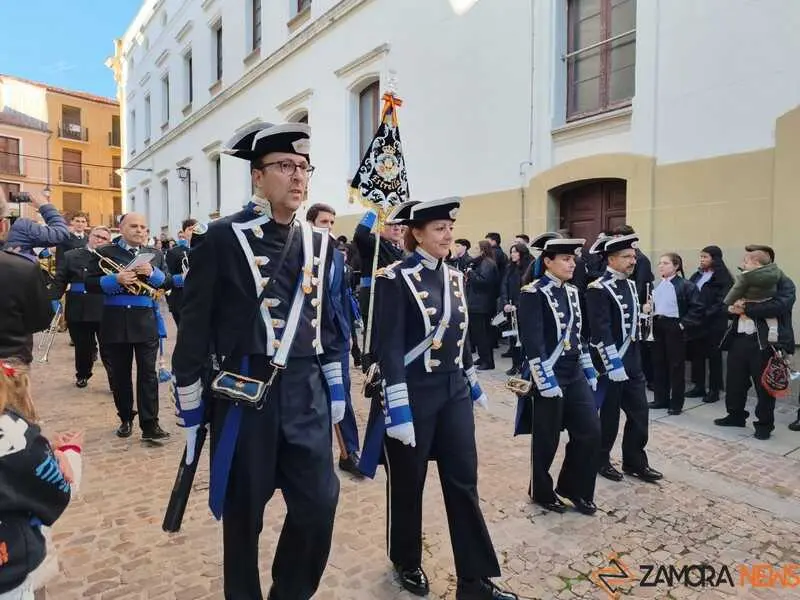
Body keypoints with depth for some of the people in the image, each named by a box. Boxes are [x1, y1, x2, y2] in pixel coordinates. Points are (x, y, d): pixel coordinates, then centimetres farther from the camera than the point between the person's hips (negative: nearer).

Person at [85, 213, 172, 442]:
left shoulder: (155, 254, 10)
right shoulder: (104, 253, 3)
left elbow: (168, 282, 5)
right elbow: (90, 284, -3)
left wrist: (152, 273, -14)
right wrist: (115, 279, -19)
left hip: (147, 322, 0)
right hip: (115, 323, 0)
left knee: (148, 373, -2)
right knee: (120, 374, 10)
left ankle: (150, 425, -1)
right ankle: (125, 419, 25)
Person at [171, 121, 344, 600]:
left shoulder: (319, 243, 7)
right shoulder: (221, 238, -7)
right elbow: (196, 325, -4)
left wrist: (336, 391, 10)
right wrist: (191, 406, -2)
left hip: (307, 394, 4)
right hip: (243, 394, -3)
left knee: (319, 506, 6)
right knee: (243, 512, 13)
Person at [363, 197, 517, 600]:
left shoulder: (455, 277, 8)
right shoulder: (396, 280, -13)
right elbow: (389, 348, -17)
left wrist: (473, 382, 20)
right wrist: (397, 408, -20)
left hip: (454, 391, 6)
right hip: (415, 393, -6)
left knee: (464, 483, 8)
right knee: (408, 484, 12)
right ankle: (406, 562, 36)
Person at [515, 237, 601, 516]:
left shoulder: (572, 291, 10)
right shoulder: (533, 293, -14)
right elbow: (532, 342, -20)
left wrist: (589, 369, 15)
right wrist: (546, 380, -21)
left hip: (575, 374, 8)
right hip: (549, 376, -7)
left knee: (591, 431, 8)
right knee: (546, 440, 6)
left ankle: (573, 487, 27)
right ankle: (542, 492, 27)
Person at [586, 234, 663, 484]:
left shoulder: (631, 284, 10)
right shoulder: (599, 289, -17)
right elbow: (600, 332, -22)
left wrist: (633, 358, 17)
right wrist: (614, 365, -22)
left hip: (633, 361, 8)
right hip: (611, 363, -8)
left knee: (639, 412, 12)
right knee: (609, 415, 6)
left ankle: (634, 461, 27)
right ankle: (601, 460, 24)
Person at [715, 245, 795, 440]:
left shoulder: (783, 283, -6)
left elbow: (778, 306, -23)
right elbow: (729, 303, 13)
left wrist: (745, 308, -18)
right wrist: (733, 307, -10)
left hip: (764, 342, -6)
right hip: (738, 339, 6)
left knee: (764, 387, 5)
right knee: (734, 383, 15)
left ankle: (765, 424, 20)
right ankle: (736, 415, 32)